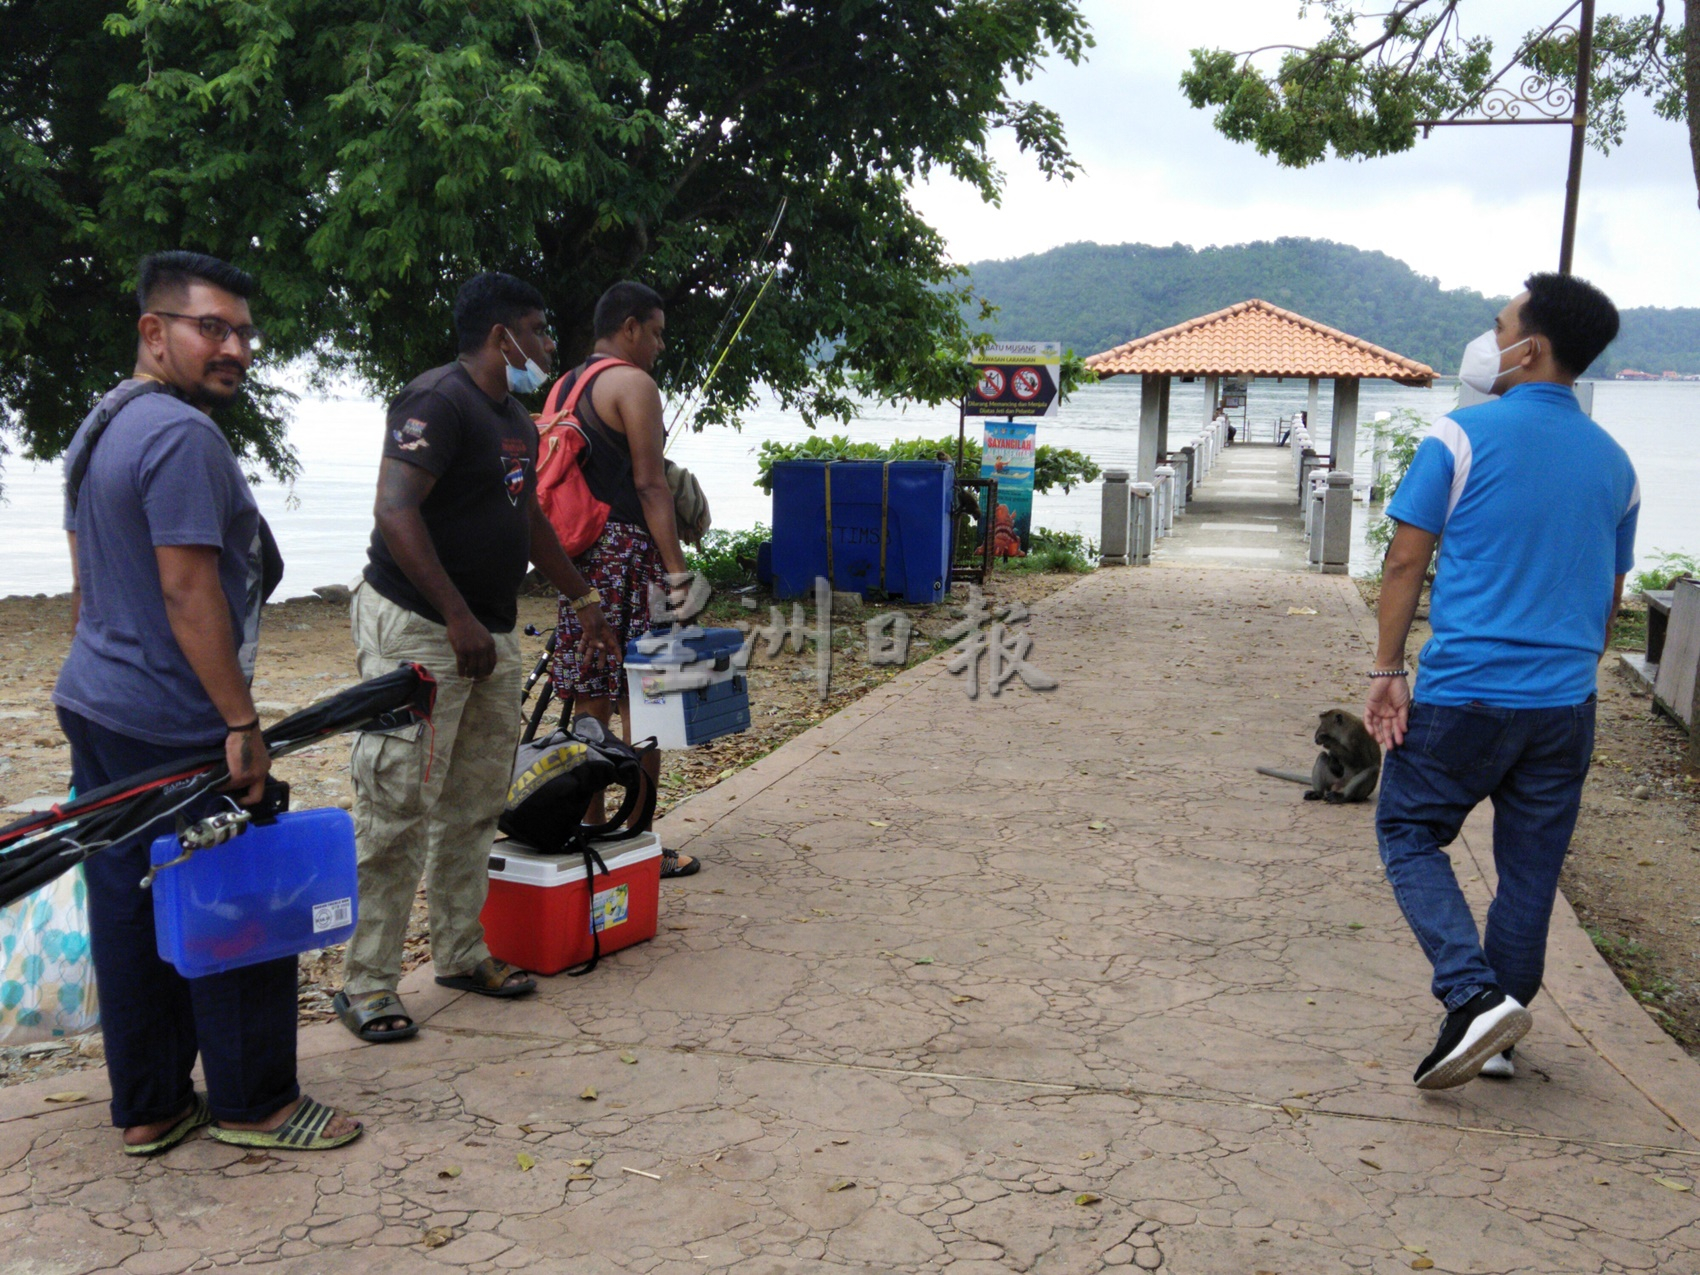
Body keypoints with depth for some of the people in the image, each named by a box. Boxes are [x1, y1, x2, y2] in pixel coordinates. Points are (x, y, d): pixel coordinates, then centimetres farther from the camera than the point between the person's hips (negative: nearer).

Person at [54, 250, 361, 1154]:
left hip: (93, 706, 10)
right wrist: (241, 723, -20)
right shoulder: (181, 434, -18)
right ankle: (252, 1103, 16)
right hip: (172, 730, -10)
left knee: (127, 908, 14)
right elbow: (188, 588, -23)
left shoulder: (100, 426, 14)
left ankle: (146, 1108, 25)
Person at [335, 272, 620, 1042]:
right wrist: (458, 619, -26)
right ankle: (366, 985, 4)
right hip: (416, 630, -9)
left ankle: (461, 954, 26)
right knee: (396, 811, -5)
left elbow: (530, 520, 29)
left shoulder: (516, 420, 17)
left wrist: (582, 602, 33)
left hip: (490, 636, 9)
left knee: (475, 805, 13)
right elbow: (395, 514, -22)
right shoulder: (439, 402, -13)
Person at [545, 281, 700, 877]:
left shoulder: (562, 387, 19)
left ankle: (591, 834, 19)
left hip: (577, 555, 9)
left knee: (591, 703, 12)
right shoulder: (632, 383, -7)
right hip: (628, 550, -8)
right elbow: (650, 484, -13)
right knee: (639, 702, -2)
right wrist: (677, 569, -15)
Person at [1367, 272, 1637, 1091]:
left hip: (1464, 692, -5)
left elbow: (1405, 563, -8)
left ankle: (1474, 998, -8)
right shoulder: (1614, 463, 10)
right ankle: (1500, 1032, 23)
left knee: (1409, 835, 9)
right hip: (1564, 703, 5)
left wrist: (1387, 671, -2)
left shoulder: (1463, 436, -8)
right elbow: (1611, 596, 17)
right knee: (1530, 866, 13)